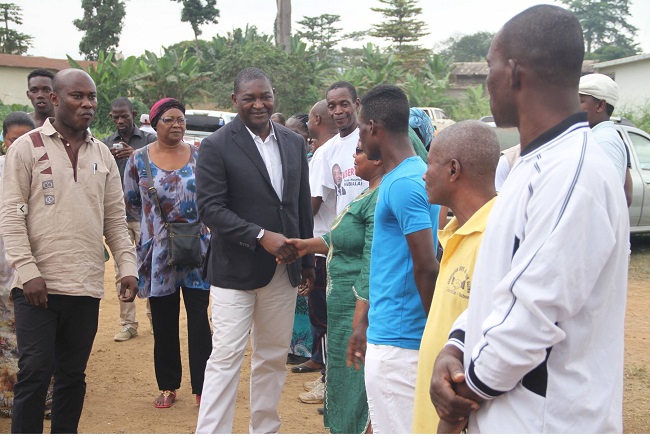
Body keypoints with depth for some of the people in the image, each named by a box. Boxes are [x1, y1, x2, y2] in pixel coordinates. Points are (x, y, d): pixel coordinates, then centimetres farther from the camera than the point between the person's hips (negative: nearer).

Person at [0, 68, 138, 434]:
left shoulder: (102, 155, 12)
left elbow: (116, 219, 13)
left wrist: (128, 267, 2)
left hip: (86, 286, 4)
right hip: (39, 286, -4)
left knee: (73, 374, 10)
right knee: (36, 372, -3)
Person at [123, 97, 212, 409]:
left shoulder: (199, 156, 2)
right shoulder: (139, 159, 1)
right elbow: (131, 202, 9)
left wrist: (196, 223, 0)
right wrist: (157, 222, 9)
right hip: (158, 252, 1)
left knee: (199, 318, -1)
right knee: (163, 321, 8)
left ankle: (202, 386, 7)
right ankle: (168, 386, 21)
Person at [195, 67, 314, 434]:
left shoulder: (294, 143, 7)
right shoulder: (217, 146, -9)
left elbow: (303, 206, 12)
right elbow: (210, 208, -15)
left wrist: (307, 261, 12)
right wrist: (260, 236, -22)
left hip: (283, 271, 5)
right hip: (236, 270, -5)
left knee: (274, 357, 13)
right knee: (226, 358, -4)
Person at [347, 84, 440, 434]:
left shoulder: (403, 183, -18)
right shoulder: (411, 174, 13)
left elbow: (426, 268, -21)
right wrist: (365, 321, 20)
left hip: (397, 339, -10)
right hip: (389, 331, 10)